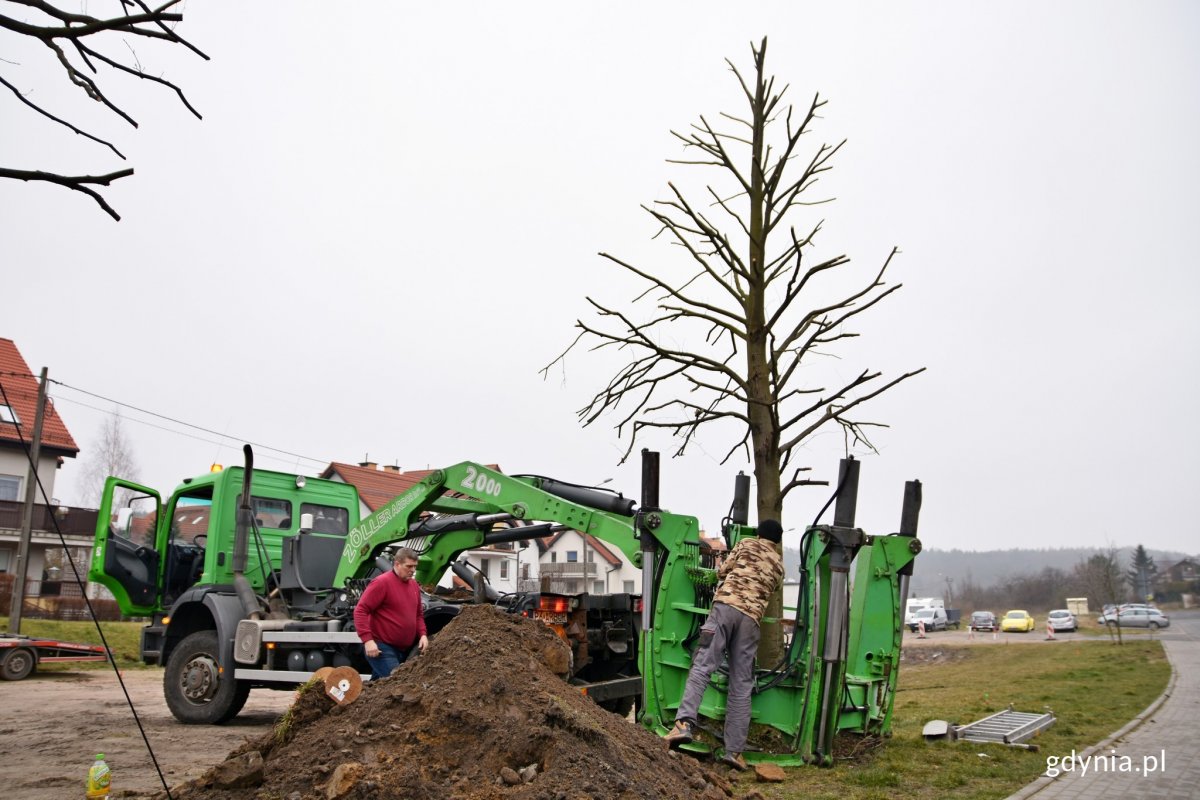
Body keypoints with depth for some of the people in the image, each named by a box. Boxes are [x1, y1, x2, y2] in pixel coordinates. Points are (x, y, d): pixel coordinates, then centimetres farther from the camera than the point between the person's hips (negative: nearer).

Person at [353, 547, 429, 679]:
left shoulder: (414, 585, 12)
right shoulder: (381, 583, -12)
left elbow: (418, 614, 22)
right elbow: (360, 611, -16)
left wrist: (422, 634, 4)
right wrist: (368, 640, -23)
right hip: (383, 648, -8)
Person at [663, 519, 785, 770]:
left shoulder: (746, 544, 18)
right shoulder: (779, 564, 26)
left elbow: (722, 571, 20)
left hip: (726, 606, -3)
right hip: (751, 617, 3)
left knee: (702, 667, -12)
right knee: (741, 685, 3)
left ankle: (685, 723, -31)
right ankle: (734, 750, -1)